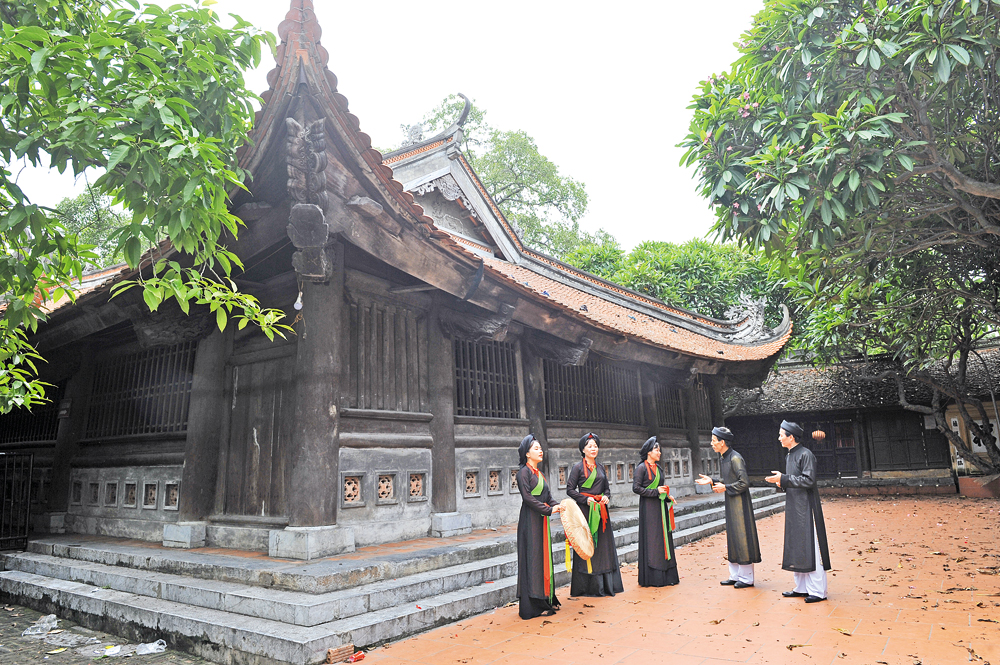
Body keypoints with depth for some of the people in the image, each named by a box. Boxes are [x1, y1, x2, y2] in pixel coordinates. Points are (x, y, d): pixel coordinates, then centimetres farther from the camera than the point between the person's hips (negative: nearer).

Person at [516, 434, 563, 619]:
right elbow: (527, 497, -18)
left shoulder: (538, 473, 16)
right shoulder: (524, 472, -10)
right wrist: (548, 510, -17)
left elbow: (547, 496, 14)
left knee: (544, 557, 12)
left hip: (542, 520, 9)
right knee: (533, 558, -5)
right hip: (530, 520, -9)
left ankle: (546, 599, 21)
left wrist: (557, 506, -5)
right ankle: (533, 605, 0)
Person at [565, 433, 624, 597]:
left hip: (601, 509, 6)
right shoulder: (578, 467, -4)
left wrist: (606, 497, -1)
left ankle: (605, 584, 17)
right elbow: (570, 489, -6)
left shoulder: (600, 467, 14)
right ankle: (588, 587, 4)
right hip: (585, 509, -6)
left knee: (603, 545, 8)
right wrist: (586, 499, -16)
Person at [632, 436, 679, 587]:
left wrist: (667, 496, 5)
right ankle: (652, 577, 3)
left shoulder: (657, 467, 13)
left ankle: (665, 574, 16)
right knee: (651, 540, -4)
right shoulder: (642, 468, -10)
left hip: (660, 506, 8)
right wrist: (656, 492, -17)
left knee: (663, 537, 9)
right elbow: (636, 488, -16)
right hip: (649, 507, -8)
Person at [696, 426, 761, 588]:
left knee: (742, 537, -2)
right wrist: (712, 481, 7)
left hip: (740, 504, -9)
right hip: (731, 504, 9)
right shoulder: (724, 459, 10)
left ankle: (747, 578, 9)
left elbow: (744, 482, -20)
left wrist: (725, 488, -15)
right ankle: (735, 576, 21)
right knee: (732, 538, 13)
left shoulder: (735, 458, -18)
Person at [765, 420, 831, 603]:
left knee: (810, 548, -4)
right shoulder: (789, 456, 13)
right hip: (793, 508, 9)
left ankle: (818, 591, 3)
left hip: (805, 508, -9)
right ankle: (802, 587, 21)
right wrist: (782, 483, 3)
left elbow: (808, 480, -21)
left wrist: (784, 478, -19)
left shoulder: (805, 454, -14)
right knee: (796, 548, 12)